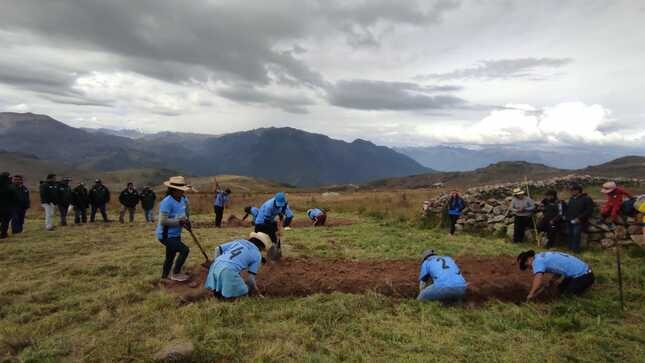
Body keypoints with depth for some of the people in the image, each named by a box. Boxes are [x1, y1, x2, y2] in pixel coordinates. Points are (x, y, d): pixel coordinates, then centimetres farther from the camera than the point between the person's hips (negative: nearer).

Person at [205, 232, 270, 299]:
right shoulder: (257, 255, 11)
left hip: (216, 265, 7)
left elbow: (218, 249, 18)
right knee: (243, 293, 10)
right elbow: (251, 278, 9)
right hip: (229, 271, -6)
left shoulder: (239, 241, 24)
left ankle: (216, 290, 6)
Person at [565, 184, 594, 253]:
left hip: (579, 221, -7)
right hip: (570, 221, 7)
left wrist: (579, 218, -19)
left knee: (576, 233, -19)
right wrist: (566, 216, 12)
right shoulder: (571, 199, 17)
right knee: (569, 233, 4)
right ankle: (570, 248, 16)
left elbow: (589, 211, -12)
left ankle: (575, 249, -10)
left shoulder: (587, 199, -5)